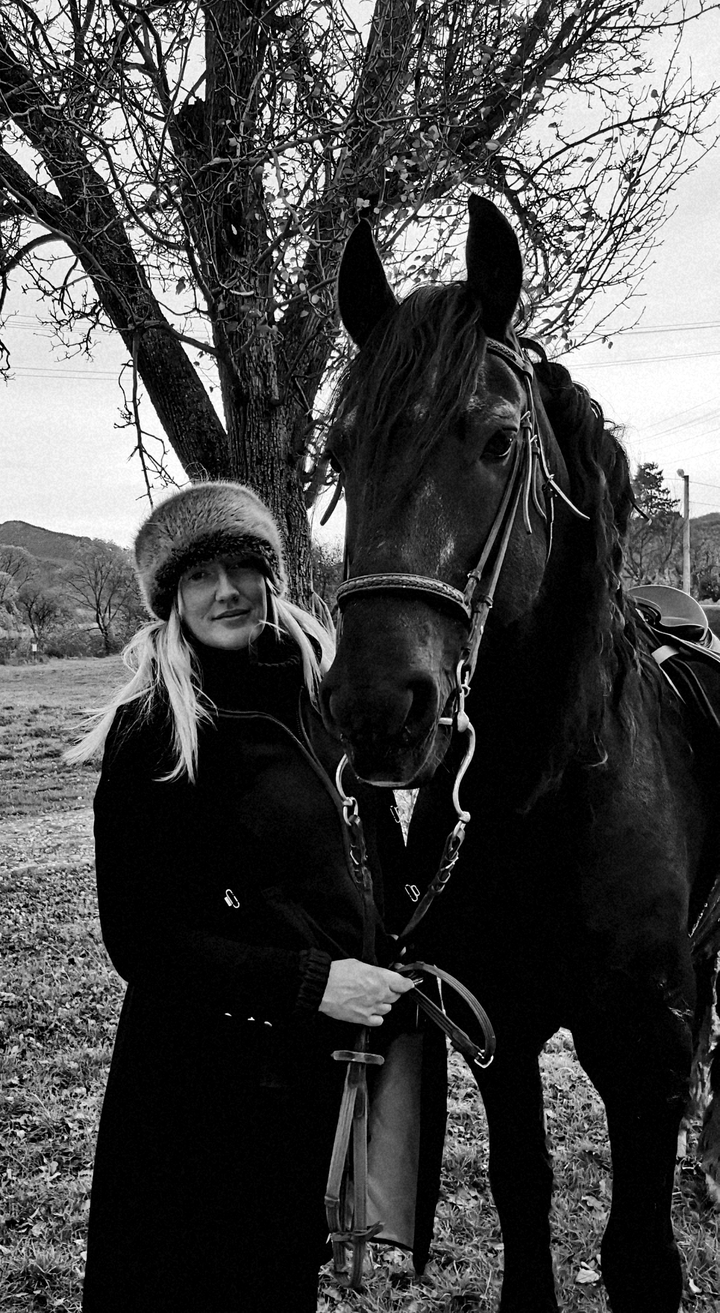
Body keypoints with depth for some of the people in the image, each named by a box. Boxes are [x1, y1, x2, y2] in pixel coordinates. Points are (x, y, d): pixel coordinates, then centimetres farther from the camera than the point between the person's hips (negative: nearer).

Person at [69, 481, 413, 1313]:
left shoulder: (327, 689, 0)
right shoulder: (152, 738, -17)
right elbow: (141, 939, -17)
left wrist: (404, 973, 4)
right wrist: (308, 981, -23)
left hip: (333, 1053, 6)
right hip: (209, 1070, -5)